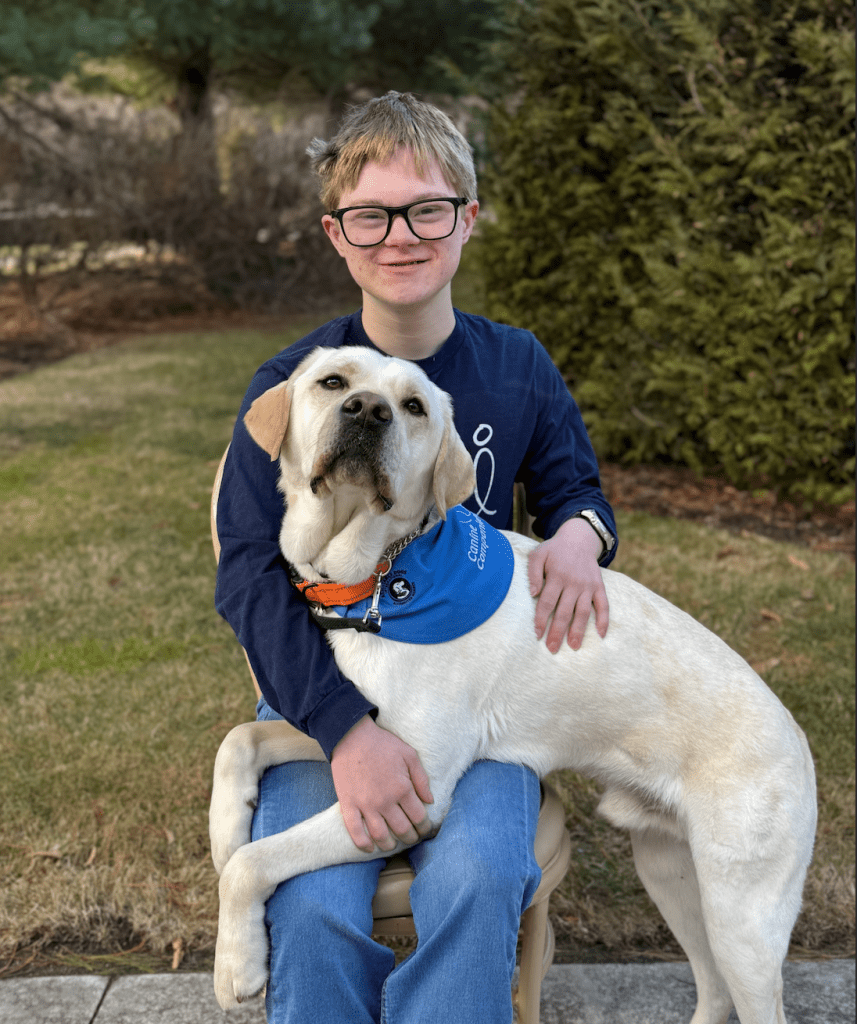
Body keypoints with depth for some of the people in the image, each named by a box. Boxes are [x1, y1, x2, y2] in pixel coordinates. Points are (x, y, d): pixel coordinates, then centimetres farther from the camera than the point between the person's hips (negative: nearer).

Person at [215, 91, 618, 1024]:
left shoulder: (516, 369, 2)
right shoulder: (288, 386, -5)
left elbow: (573, 485, 16)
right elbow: (250, 574, -10)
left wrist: (577, 531, -13)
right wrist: (347, 729, -23)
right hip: (322, 684, -1)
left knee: (477, 879, -28)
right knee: (313, 908, -25)